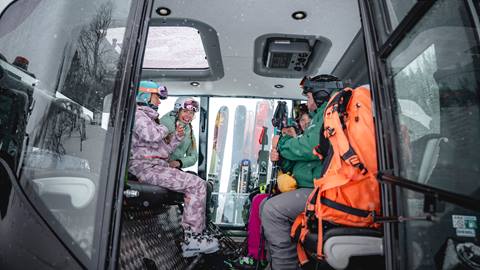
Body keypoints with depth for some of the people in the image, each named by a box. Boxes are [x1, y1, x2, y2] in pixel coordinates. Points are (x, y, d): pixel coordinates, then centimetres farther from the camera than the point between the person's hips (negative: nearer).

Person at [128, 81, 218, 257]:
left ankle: (198, 233, 2)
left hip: (156, 166, 10)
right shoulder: (138, 114, -2)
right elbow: (152, 135, -26)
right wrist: (164, 129, -4)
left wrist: (176, 137, 9)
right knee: (196, 185, -19)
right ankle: (192, 239, -16)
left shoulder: (148, 117, 29)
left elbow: (163, 149, 25)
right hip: (146, 168, -10)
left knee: (200, 185, 5)